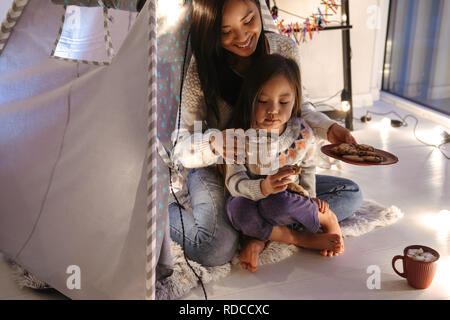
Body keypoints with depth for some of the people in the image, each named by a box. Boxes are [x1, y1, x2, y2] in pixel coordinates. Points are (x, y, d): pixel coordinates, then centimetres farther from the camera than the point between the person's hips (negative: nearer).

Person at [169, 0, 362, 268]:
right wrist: (215, 144, -41)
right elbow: (182, 147, -19)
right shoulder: (200, 71, -19)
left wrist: (328, 128, -10)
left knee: (351, 195, -4)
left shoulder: (285, 50, -8)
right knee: (217, 249, -32)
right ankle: (161, 210, -1)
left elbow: (297, 108, 10)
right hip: (214, 172, -5)